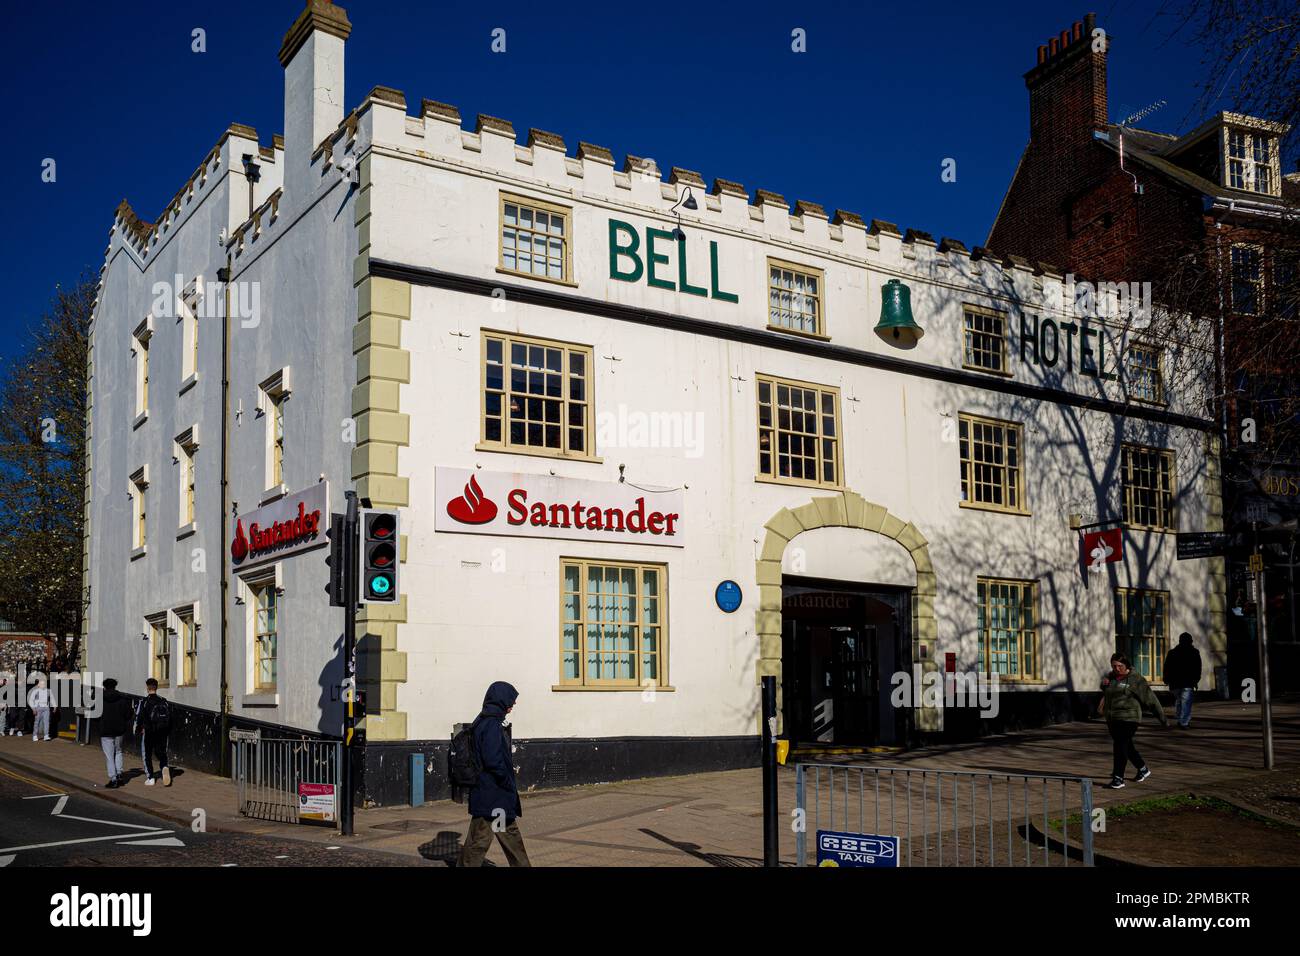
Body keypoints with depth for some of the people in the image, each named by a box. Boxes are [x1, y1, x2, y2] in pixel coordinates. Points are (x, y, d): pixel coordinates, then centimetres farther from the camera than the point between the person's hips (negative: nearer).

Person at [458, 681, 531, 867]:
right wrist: (509, 783, -13)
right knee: (479, 840, -3)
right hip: (490, 794, -11)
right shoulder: (491, 725, -19)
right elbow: (493, 760, -25)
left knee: (511, 834, 18)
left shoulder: (486, 721, 12)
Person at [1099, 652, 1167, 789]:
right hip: (1111, 718, 7)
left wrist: (1162, 717, -3)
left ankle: (1118, 779, -11)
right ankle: (1143, 769, 35)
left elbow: (1149, 698, -5)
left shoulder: (1135, 679, -7)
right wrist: (1104, 683, 1)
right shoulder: (1111, 676, 12)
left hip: (1128, 718, -7)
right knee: (1127, 746, 16)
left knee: (1120, 746, -13)